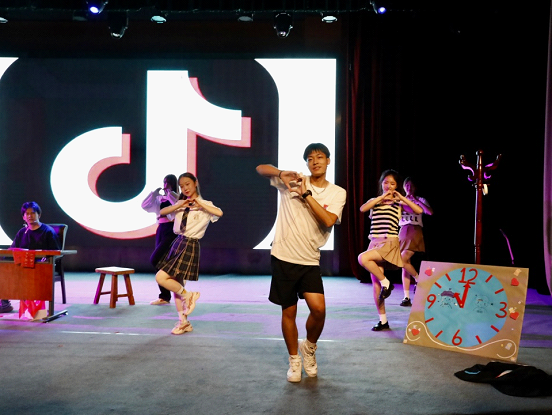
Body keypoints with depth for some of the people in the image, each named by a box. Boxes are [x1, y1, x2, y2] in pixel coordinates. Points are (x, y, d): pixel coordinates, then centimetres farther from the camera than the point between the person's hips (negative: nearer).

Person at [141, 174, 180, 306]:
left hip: (171, 231, -7)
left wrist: (169, 193, -14)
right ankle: (165, 297, 12)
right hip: (161, 230, 7)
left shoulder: (176, 197, -2)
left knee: (154, 259, -16)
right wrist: (154, 193, 4)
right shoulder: (160, 198, 16)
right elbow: (144, 205, 11)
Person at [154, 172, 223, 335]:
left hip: (190, 246, -7)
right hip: (177, 243, 7)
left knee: (161, 278, -16)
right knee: (176, 284, 10)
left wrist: (199, 204, -21)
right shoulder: (180, 204, 13)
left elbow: (219, 213, -25)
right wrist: (180, 205, -11)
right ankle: (183, 322, 20)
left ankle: (187, 295, 5)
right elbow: (162, 212, 1)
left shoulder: (204, 205, -5)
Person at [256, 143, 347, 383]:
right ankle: (294, 360, 27)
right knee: (289, 312, 7)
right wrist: (281, 173, -17)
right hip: (283, 257, 0)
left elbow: (329, 220, -14)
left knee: (318, 309, -14)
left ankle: (309, 347, 18)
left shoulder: (337, 193, 3)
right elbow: (260, 169, 2)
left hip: (310, 261, 0)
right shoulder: (294, 181, 2)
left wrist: (306, 194, -14)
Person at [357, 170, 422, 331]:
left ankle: (386, 283, -9)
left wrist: (401, 197, -10)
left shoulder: (399, 203, 6)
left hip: (390, 243, -4)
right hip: (374, 242, 4)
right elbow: (363, 208, -9)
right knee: (375, 284, 1)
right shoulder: (375, 201, 13)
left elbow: (419, 210, -9)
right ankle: (383, 321, 11)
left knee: (363, 258, -30)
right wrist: (381, 197, -11)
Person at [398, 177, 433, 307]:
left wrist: (416, 200, -16)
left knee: (402, 260, -19)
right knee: (405, 265, 0)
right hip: (403, 232, 4)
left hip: (415, 231, -4)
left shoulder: (420, 200, 6)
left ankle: (418, 279, 6)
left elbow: (430, 212, -11)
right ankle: (407, 298, 3)